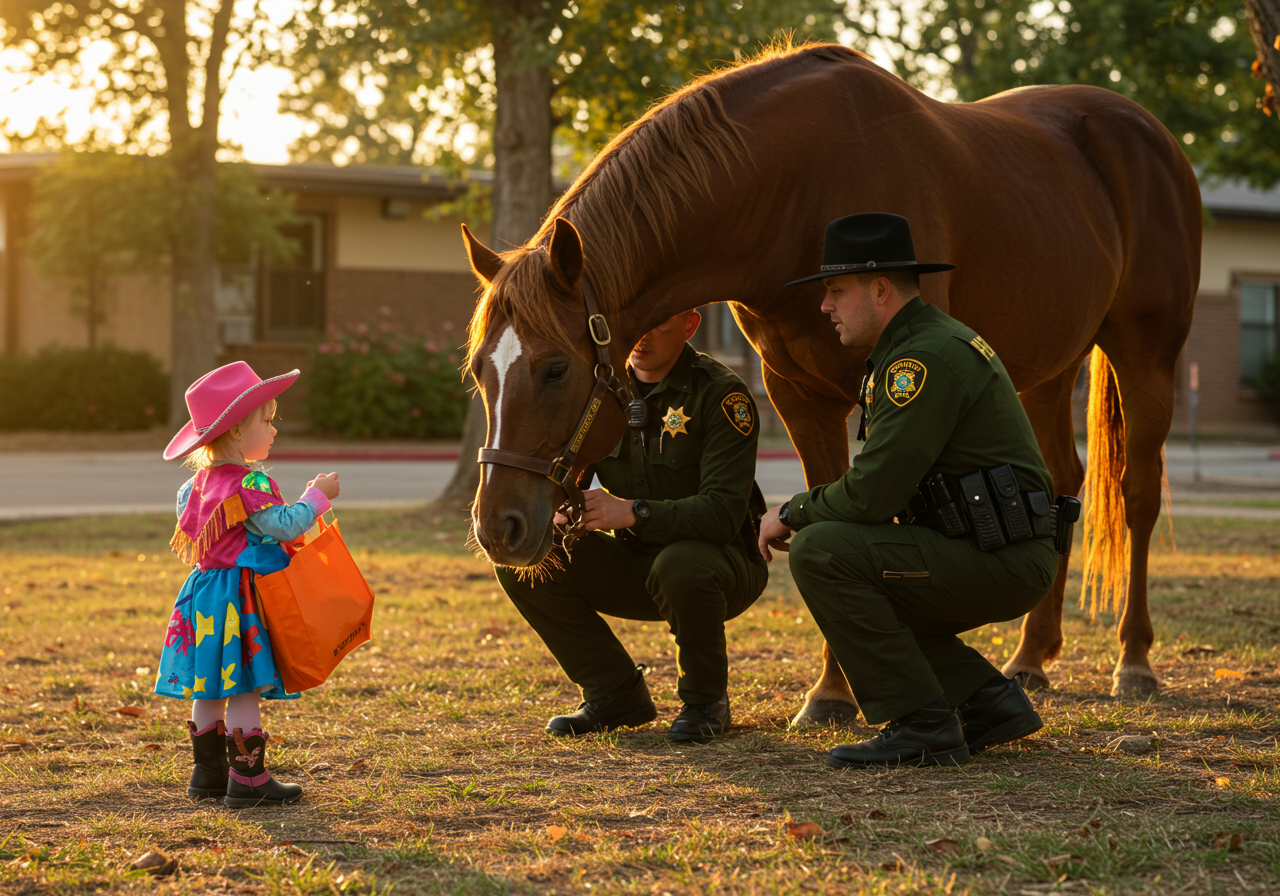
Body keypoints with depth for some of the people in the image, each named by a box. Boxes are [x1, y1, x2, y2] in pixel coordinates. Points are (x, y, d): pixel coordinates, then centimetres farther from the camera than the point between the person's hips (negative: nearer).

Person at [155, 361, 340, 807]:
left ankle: (208, 774, 21)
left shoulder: (201, 481, 10)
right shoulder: (249, 485, -19)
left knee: (209, 691, 13)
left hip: (206, 594, 9)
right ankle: (248, 780, -5)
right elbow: (283, 525, -21)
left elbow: (186, 515, 25)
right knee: (244, 690, -6)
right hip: (240, 598, -9)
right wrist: (317, 495, -10)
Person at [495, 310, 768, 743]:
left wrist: (633, 511, -39)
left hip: (722, 565, -5)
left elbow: (723, 513, -26)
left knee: (680, 565, -40)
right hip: (635, 565, 6)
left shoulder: (720, 394, -18)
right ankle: (616, 693, 2)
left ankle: (706, 699, -10)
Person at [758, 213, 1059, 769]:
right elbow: (885, 486, 22)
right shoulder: (917, 347, 17)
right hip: (984, 556, 11)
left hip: (1004, 564, -11)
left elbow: (873, 492, -22)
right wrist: (808, 511, 8)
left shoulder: (929, 357, -17)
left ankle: (922, 727, -14)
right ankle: (988, 701, 15)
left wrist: (794, 513, -5)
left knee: (819, 552, -18)